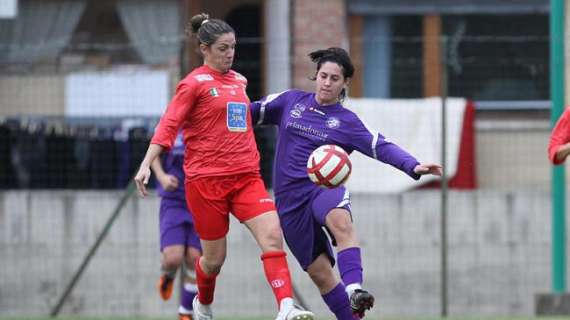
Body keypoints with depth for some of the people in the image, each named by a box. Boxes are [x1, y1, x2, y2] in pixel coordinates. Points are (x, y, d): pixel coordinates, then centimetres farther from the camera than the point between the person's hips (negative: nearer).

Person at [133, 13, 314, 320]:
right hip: (206, 179, -5)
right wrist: (146, 164, -18)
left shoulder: (239, 80, 14)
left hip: (246, 176, 5)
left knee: (272, 235, -18)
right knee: (214, 258, 4)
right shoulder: (194, 83, -4)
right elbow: (168, 125, -9)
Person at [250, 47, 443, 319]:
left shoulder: (346, 121, 3)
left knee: (340, 220, -39)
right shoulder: (291, 101, 9)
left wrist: (413, 166, -22)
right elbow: (254, 112, 18)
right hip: (290, 198, 3)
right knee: (319, 271, 1)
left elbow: (381, 147, -7)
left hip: (324, 187, -3)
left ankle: (354, 290, -52)